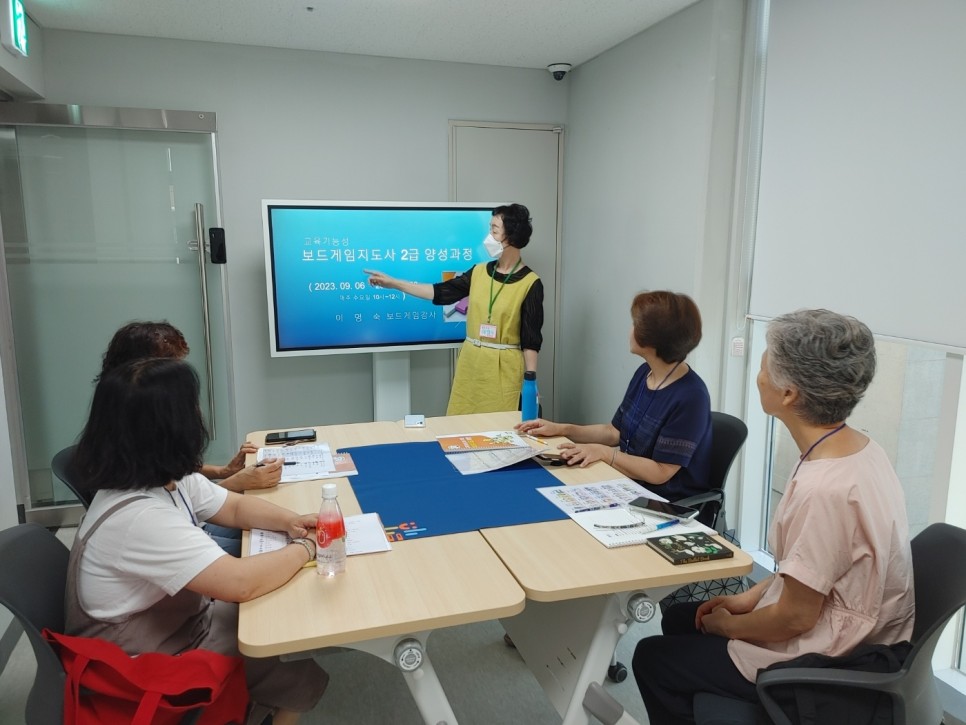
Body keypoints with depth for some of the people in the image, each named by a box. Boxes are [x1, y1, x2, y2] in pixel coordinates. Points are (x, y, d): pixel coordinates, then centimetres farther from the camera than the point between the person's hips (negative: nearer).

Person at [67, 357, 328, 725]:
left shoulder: (167, 479, -6)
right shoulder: (139, 517, -35)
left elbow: (236, 506, 7)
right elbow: (241, 583, -38)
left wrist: (289, 521, -12)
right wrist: (306, 548, -22)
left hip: (180, 622, 8)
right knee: (302, 675, -6)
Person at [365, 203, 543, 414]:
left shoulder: (530, 283, -9)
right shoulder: (479, 272, 5)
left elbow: (531, 340, -8)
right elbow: (441, 292, 10)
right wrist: (393, 283, 9)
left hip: (504, 369, -5)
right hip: (470, 362, 5)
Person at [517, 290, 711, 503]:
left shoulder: (690, 397, -22)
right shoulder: (644, 373, 3)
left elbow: (660, 473, -21)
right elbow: (615, 432, 11)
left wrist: (603, 452, -20)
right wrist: (561, 429, 4)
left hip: (666, 504, -7)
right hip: (630, 487, 7)